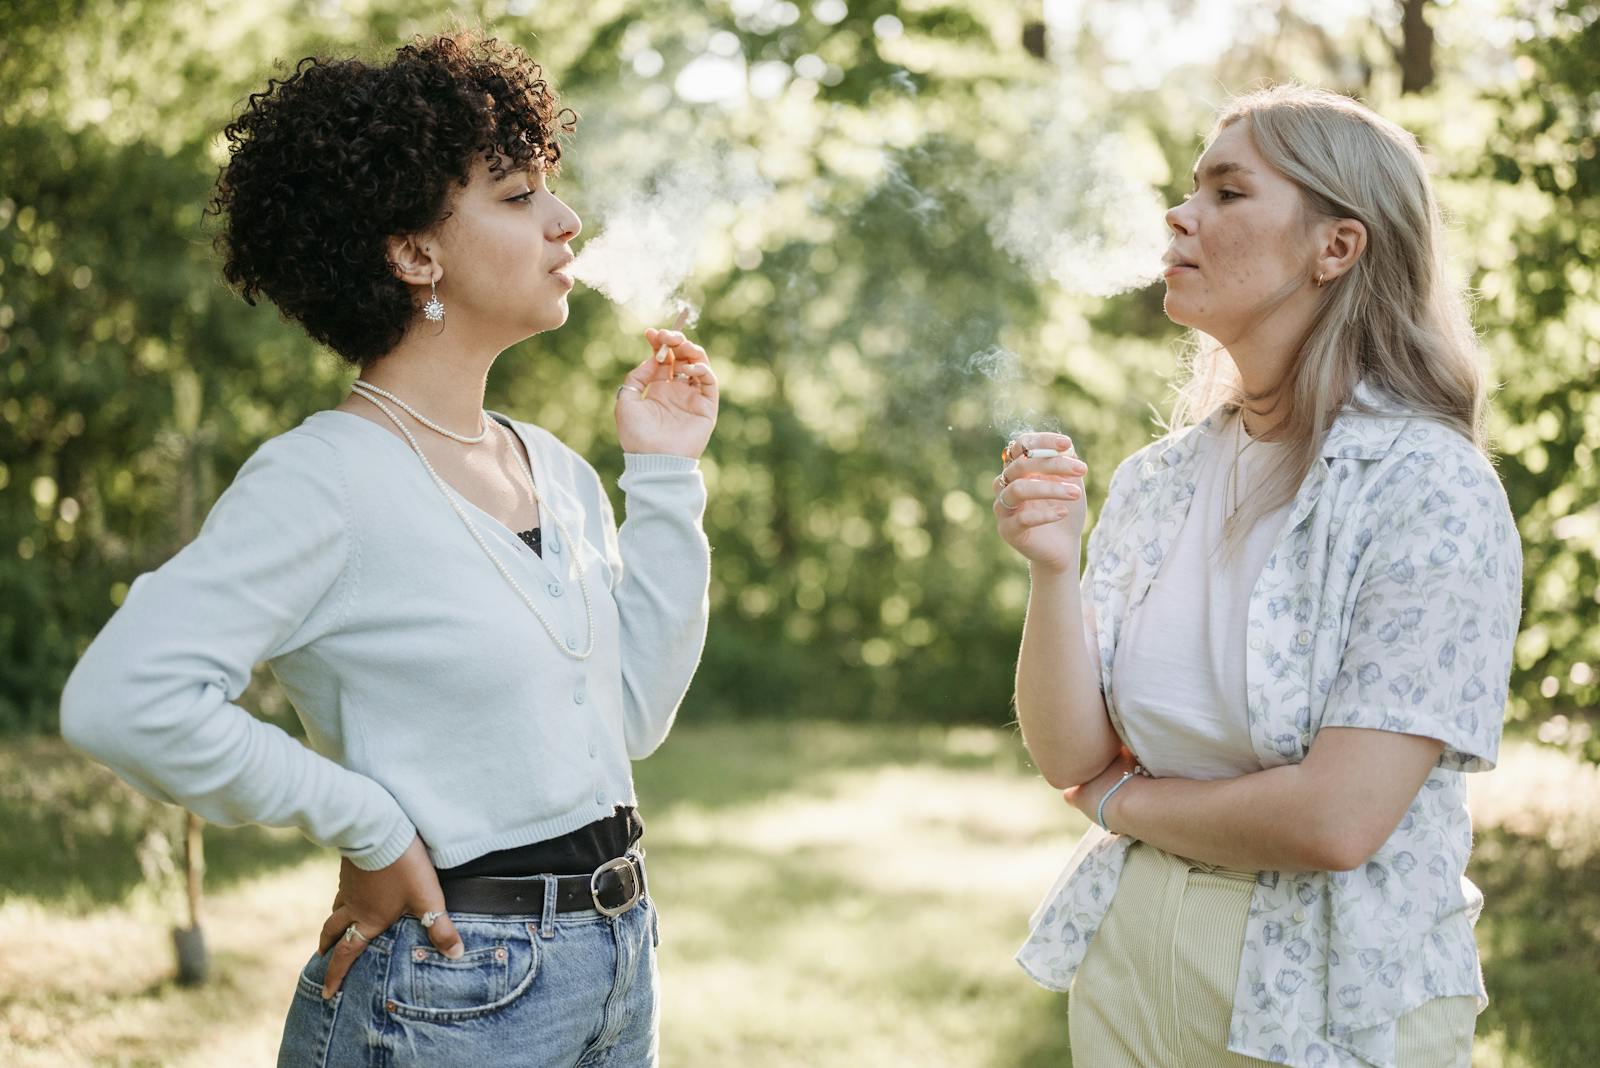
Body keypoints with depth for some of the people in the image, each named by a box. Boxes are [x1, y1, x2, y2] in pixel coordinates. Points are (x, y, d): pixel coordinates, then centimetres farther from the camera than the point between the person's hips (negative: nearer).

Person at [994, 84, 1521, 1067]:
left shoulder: (1430, 489, -17)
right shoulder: (1155, 482, 1)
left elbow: (1334, 820, -22)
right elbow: (1069, 755, -2)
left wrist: (1123, 801, -7)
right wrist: (1053, 571, -18)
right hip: (1127, 967, 5)